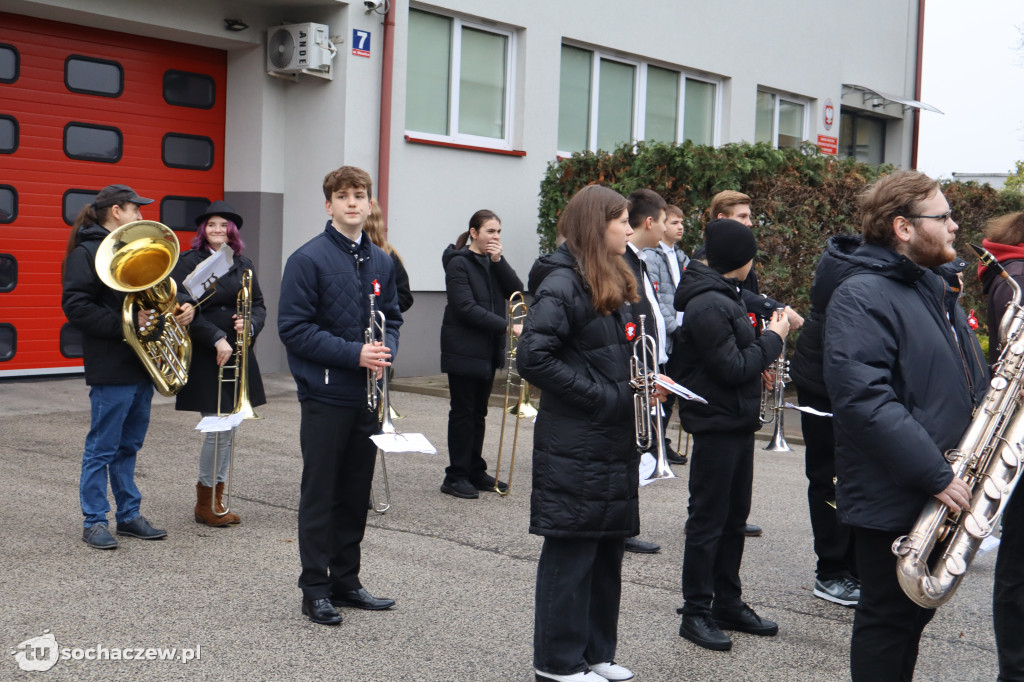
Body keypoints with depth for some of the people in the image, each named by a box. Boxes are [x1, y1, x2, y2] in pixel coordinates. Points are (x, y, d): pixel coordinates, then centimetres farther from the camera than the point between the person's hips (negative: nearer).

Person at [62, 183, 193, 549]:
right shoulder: (87, 252, -8)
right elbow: (75, 306, -16)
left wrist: (179, 310, 3)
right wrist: (123, 324, -22)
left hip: (142, 365, 8)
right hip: (111, 368, -8)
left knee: (128, 446, 14)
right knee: (103, 447, -1)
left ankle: (129, 515, 21)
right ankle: (94, 521, 8)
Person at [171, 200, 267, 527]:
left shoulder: (243, 265, 13)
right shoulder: (188, 262, -4)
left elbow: (259, 305, 13)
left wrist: (250, 324, -9)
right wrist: (217, 338, -19)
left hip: (237, 357, 6)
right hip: (204, 358, -6)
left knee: (229, 430, 9)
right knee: (218, 430, -6)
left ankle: (217, 500, 20)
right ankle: (205, 503, 10)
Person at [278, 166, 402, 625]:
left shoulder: (381, 262, 10)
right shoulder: (308, 259, -9)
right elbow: (293, 327, -13)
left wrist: (386, 349, -6)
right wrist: (353, 353, -20)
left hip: (367, 397, 6)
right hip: (325, 396, -6)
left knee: (356, 493, 13)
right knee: (319, 494, 2)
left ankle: (346, 580, 25)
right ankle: (315, 589, 12)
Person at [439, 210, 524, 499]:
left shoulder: (493, 262, 12)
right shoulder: (459, 263, -10)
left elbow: (516, 290, 0)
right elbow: (466, 308, -19)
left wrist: (499, 260, -12)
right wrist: (507, 326, -23)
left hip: (488, 349, 7)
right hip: (463, 350, -7)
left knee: (478, 413, 12)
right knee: (463, 412, -3)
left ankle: (475, 472, 19)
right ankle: (455, 476, 4)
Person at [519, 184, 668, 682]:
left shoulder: (614, 283, 15)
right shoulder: (562, 282, -14)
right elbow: (533, 358, -21)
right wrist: (602, 396, -19)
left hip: (614, 439, 9)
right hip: (574, 444, -9)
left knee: (607, 548, 14)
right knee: (571, 551, 1)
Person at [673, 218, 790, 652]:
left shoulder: (724, 296, 13)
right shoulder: (707, 306, -21)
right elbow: (733, 368, -23)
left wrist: (761, 359, 1)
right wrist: (772, 339, -11)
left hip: (737, 423, 10)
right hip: (716, 424, -10)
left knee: (734, 517, 16)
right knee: (708, 521, -1)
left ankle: (728, 604, 27)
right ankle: (696, 612, 8)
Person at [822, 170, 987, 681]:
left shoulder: (937, 288, 14)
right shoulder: (863, 297, -18)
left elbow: (959, 377, 25)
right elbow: (864, 398, -28)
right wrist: (935, 475, -27)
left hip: (938, 492, 9)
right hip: (892, 498, -9)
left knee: (915, 612, 19)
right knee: (889, 615, 4)